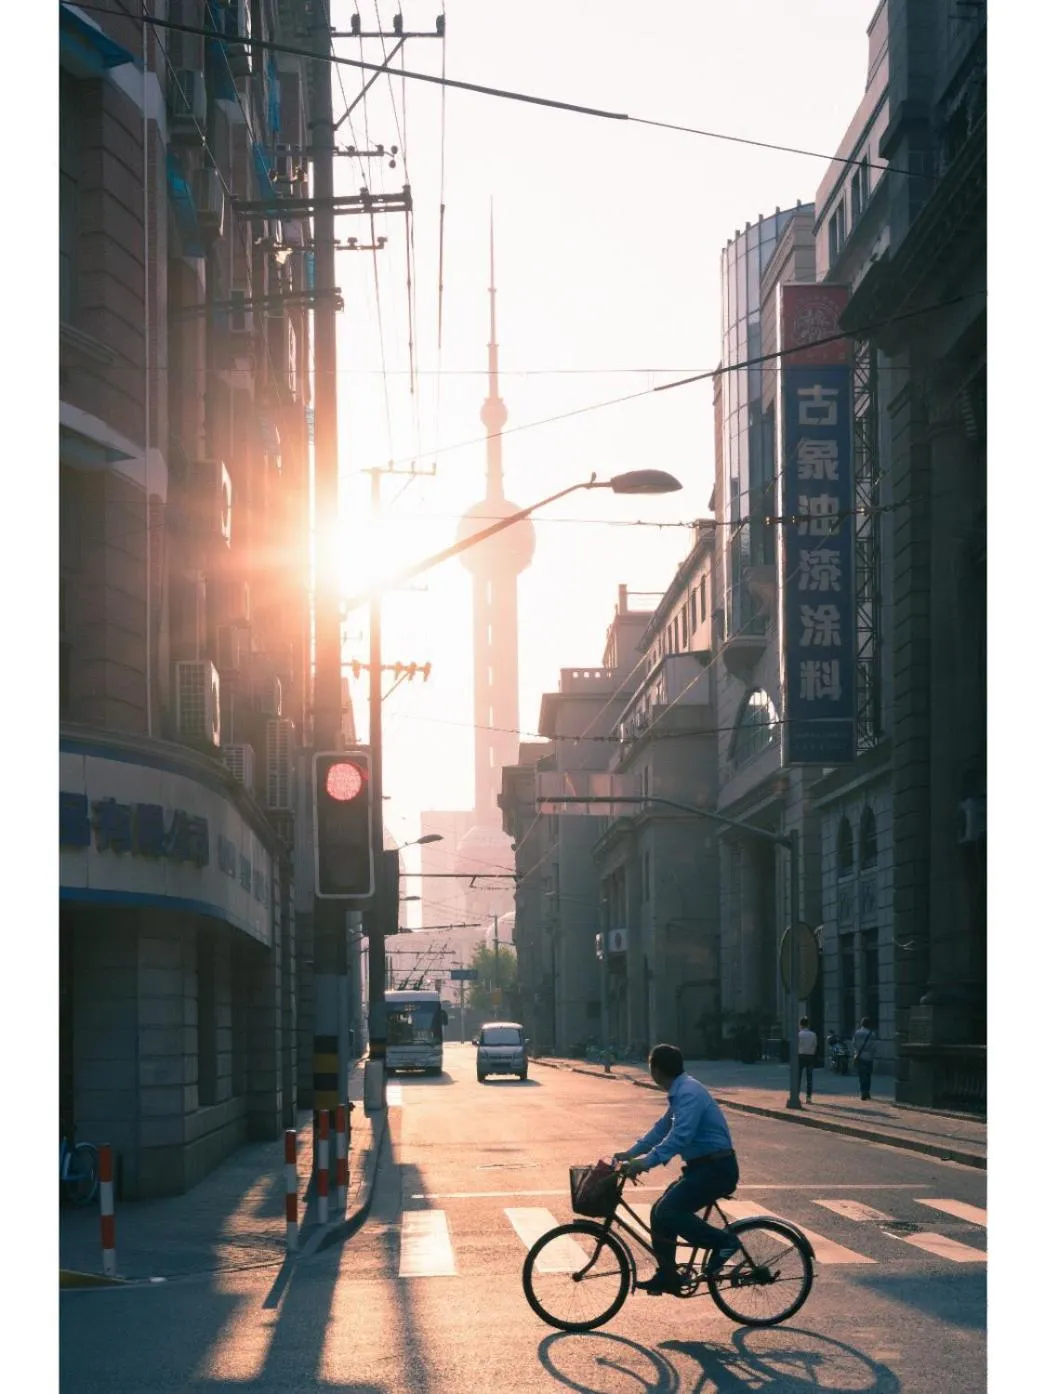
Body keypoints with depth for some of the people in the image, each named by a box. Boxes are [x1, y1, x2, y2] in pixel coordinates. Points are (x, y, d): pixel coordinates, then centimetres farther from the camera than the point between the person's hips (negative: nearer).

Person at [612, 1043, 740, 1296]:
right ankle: (666, 1276, 15)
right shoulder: (679, 1092, 14)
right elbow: (661, 1129, 22)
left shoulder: (688, 1092, -18)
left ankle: (723, 1242, -10)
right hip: (702, 1167, 10)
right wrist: (629, 1153, 16)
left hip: (716, 1169, -10)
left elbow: (680, 1135, -30)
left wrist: (646, 1162, -34)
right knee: (660, 1212, 9)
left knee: (667, 1213, -19)